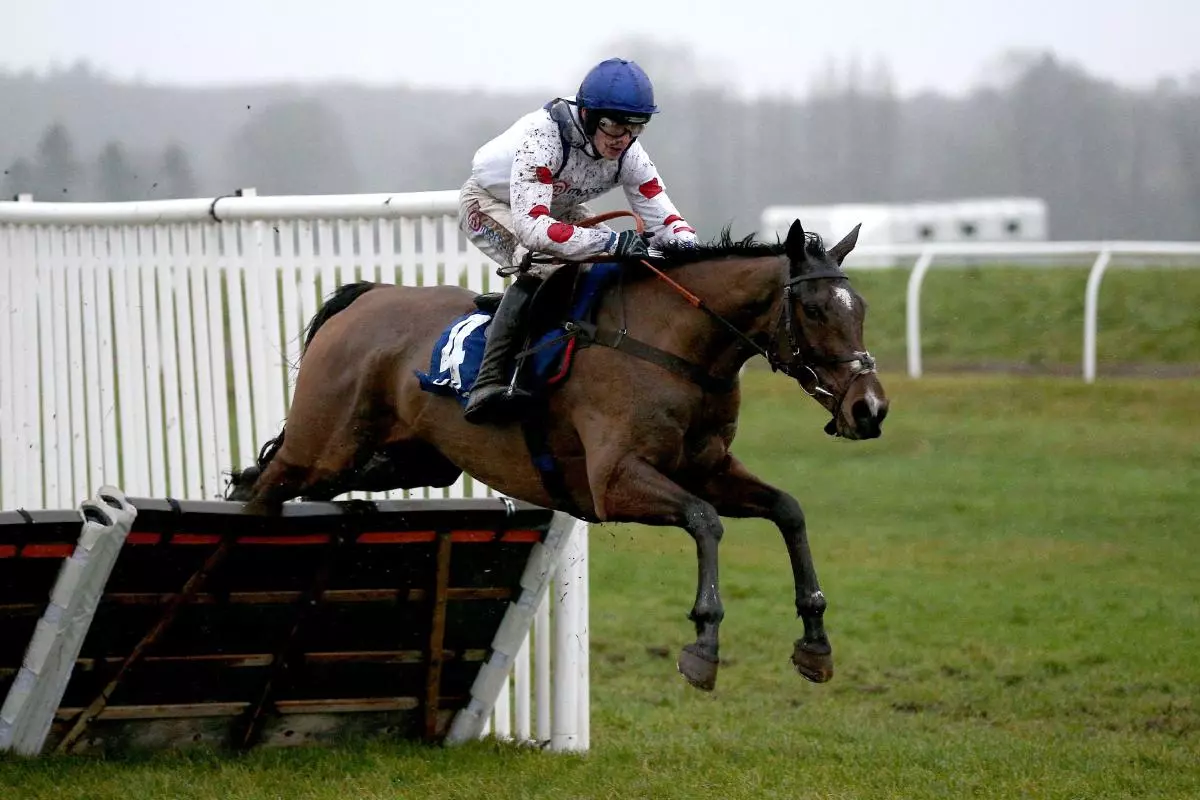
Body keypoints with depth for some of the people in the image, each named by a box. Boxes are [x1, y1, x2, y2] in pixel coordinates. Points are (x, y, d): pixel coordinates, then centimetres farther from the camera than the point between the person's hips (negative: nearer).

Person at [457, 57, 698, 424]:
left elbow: (662, 216, -16)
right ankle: (487, 385, -37)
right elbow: (530, 227, -49)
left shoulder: (629, 154, -22)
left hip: (559, 208, 7)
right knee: (538, 264, -34)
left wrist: (685, 244, -41)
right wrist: (611, 241, -56)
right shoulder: (543, 136, -41)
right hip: (490, 201, -7)